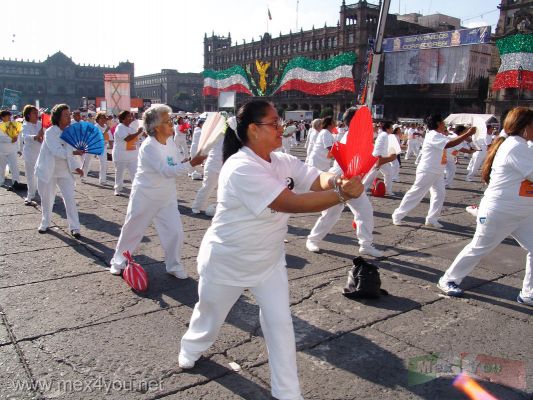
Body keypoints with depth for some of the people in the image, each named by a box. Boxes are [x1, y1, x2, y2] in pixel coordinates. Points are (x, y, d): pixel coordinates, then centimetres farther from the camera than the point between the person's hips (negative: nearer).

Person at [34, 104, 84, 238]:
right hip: (48, 171, -3)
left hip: (64, 171, 3)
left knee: (70, 198, -4)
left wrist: (76, 167, -14)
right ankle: (45, 223, 32)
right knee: (47, 199, 11)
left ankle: (74, 227, 1)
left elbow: (70, 152, -1)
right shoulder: (50, 132, -16)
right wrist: (74, 152, -37)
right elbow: (57, 151, -28)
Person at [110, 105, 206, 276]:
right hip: (145, 197, -5)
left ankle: (173, 265, 20)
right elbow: (166, 171, -31)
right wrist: (191, 164, -37)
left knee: (175, 231, -1)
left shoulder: (170, 142, -1)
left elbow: (177, 165, 5)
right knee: (132, 230, 11)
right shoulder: (148, 147, -23)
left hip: (167, 197, 5)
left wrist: (193, 159, -14)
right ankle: (119, 262, 34)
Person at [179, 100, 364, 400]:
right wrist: (342, 194, -39)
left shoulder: (283, 162, -7)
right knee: (211, 312, 21)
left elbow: (319, 180, -18)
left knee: (280, 323, 2)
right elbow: (290, 203, -39)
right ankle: (192, 349, 55)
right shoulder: (242, 168, -32)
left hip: (269, 261, 5)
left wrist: (340, 179, -41)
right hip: (227, 262, -5)